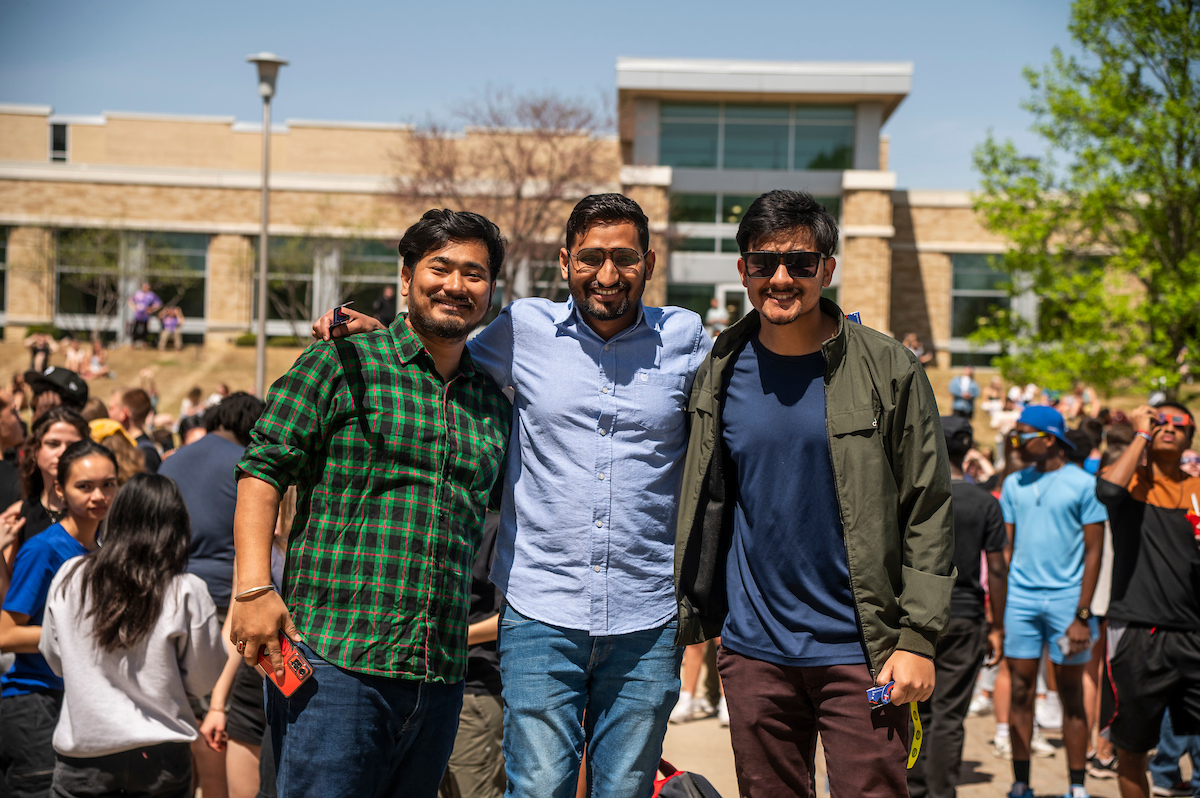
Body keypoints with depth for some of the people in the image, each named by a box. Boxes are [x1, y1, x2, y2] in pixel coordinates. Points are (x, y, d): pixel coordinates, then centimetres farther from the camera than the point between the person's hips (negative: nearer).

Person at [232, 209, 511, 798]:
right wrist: (253, 587, -13)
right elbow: (262, 468, -3)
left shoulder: (494, 405, 16)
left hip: (440, 680, 5)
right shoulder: (341, 363, 1)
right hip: (333, 659, -5)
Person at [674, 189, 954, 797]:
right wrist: (688, 619, 8)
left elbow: (928, 512, -4)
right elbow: (701, 511, 13)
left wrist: (918, 637, -10)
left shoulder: (889, 371, -4)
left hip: (861, 653, -3)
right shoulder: (719, 376, 4)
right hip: (753, 653, 3)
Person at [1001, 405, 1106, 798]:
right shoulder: (1014, 483, 10)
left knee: (1071, 695, 3)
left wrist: (1082, 615, -9)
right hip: (1020, 598, 3)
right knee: (1020, 692, 3)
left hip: (1066, 596, -3)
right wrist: (998, 612, 6)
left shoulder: (1083, 484, -3)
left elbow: (1093, 552, -3)